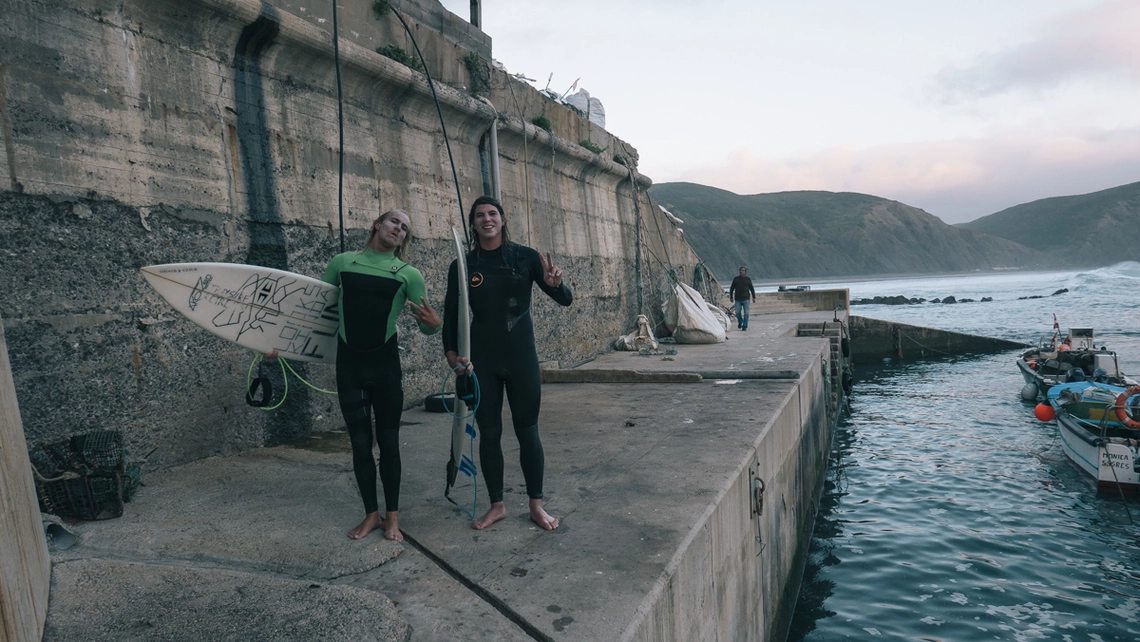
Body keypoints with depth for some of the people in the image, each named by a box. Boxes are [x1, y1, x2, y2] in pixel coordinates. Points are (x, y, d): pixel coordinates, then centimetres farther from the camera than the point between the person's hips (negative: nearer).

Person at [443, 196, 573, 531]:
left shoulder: (525, 257, -2)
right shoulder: (462, 266, 1)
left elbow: (566, 300, -2)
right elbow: (450, 315, 5)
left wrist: (555, 284, -25)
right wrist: (451, 353, -10)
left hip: (521, 356, -1)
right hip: (481, 361, 1)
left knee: (527, 430, 5)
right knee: (489, 433, 8)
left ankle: (536, 506, 19)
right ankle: (497, 505, 23)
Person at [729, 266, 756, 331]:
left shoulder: (748, 279, 6)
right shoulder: (736, 279, 6)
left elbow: (752, 289, 9)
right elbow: (731, 288, 9)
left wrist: (754, 297, 3)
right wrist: (731, 297, 5)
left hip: (746, 299, 0)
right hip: (738, 299, 1)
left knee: (746, 313, -3)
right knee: (738, 312, -2)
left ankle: (744, 326, 3)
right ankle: (740, 322, 26)